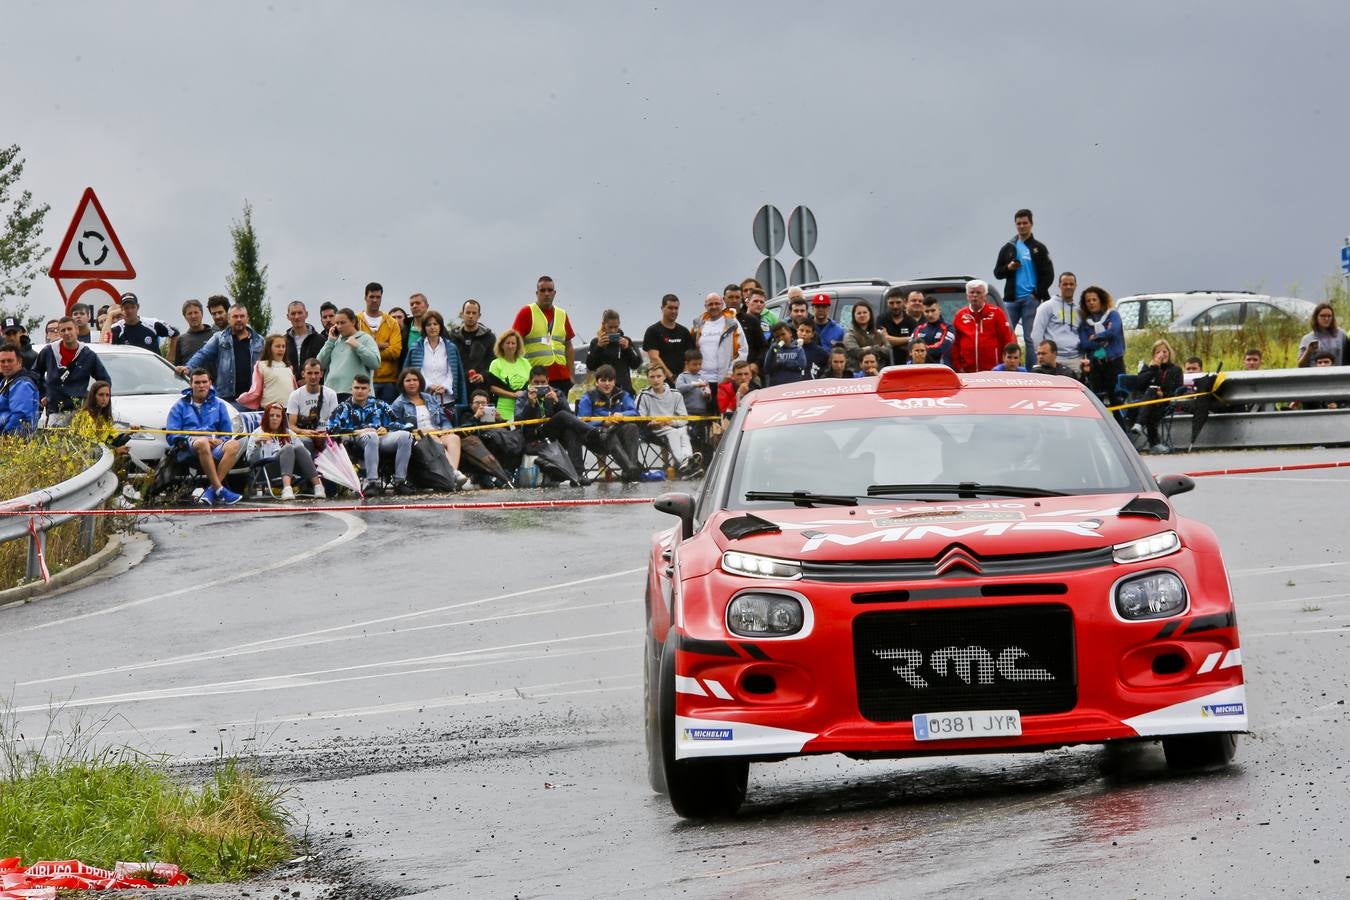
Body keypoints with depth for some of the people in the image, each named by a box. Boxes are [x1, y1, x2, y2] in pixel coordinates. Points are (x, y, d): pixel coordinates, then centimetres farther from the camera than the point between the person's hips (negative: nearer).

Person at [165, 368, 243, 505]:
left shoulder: (218, 404, 25)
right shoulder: (180, 406, 18)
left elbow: (228, 433, 16)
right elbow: (172, 436, 6)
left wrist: (219, 441, -7)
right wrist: (192, 439, -10)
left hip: (214, 449, 3)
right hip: (187, 451, -3)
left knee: (235, 445, -32)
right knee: (202, 443, -40)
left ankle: (211, 491, -40)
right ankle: (219, 490, -44)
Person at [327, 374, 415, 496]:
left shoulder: (379, 405, 29)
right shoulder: (344, 408, 20)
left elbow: (397, 423, 21)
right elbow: (331, 429, 2)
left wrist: (387, 429, -1)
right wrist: (356, 432, -8)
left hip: (382, 438, 3)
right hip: (356, 443, -3)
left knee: (405, 435, -25)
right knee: (371, 436, -40)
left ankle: (400, 481, -27)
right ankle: (371, 482, -46)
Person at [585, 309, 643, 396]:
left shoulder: (625, 341, 7)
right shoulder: (596, 342, 5)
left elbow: (636, 364, 5)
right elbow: (590, 366, -2)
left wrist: (627, 348, -10)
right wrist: (598, 347, -12)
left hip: (623, 387, 1)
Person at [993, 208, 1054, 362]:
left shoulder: (1039, 248, 6)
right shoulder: (1008, 248, 15)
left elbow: (1049, 275, 3)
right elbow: (997, 273, 16)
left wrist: (1037, 294, -8)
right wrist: (1008, 268, -6)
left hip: (1031, 299, -3)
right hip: (1011, 299, 3)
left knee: (1030, 339, -5)